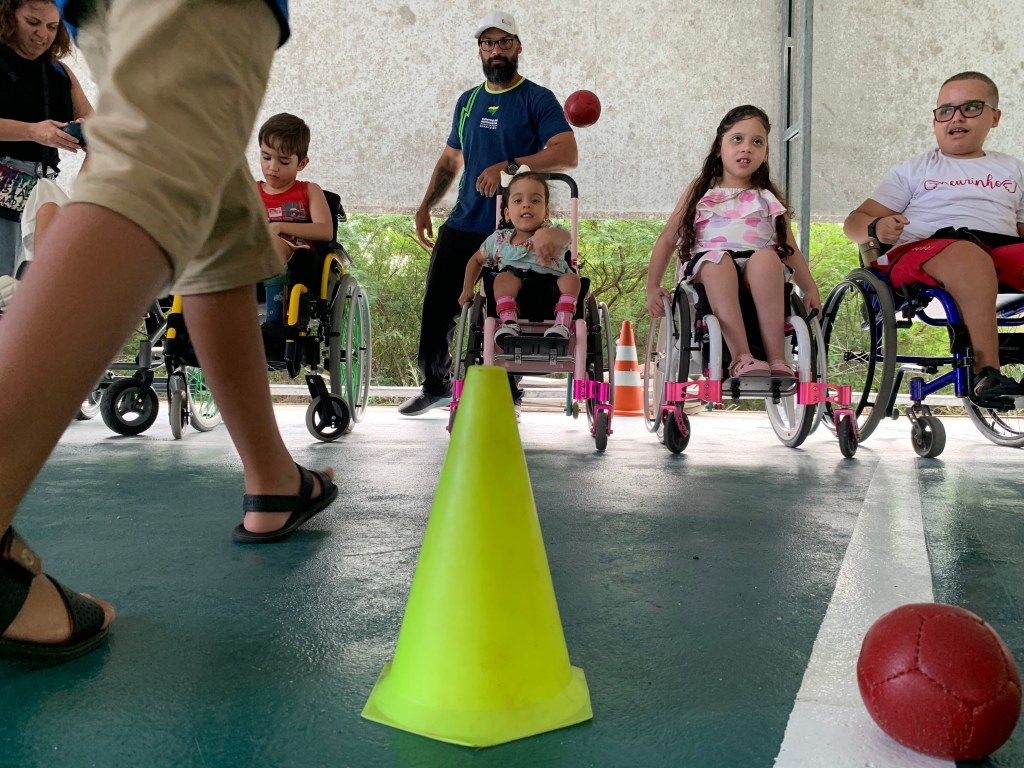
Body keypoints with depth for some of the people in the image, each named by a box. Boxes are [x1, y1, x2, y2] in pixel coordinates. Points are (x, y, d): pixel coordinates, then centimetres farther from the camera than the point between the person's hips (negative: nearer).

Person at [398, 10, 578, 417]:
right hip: (462, 225, 5)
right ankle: (435, 384, 24)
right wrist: (425, 206, 15)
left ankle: (507, 396, 15)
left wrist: (510, 165, -27)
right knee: (436, 307, 5)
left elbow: (567, 154, -17)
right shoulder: (467, 101, 16)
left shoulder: (537, 99, -3)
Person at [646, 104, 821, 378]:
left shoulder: (769, 198, 23)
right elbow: (668, 239, 13)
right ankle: (741, 358, -45)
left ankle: (777, 360, -39)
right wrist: (653, 287, 0)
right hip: (709, 272, -1)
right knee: (717, 259, -35)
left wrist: (810, 289, 4)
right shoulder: (700, 191, 19)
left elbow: (791, 250, 20)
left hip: (760, 275, 1)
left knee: (766, 256, -33)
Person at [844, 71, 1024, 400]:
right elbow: (855, 222, 15)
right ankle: (986, 373, -44)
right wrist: (876, 229, -10)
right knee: (967, 255, -39)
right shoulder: (915, 170, 22)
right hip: (925, 248, -3)